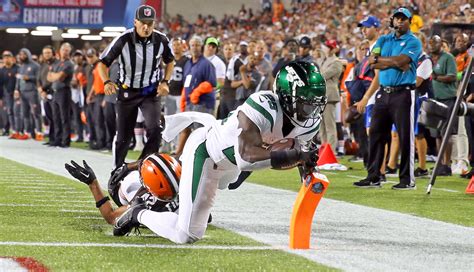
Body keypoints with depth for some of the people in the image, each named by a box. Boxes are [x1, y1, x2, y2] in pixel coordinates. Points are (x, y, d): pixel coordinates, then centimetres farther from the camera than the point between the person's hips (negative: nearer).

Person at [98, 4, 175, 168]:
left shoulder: (161, 40, -11)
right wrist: (107, 82, -27)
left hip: (151, 92, 1)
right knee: (124, 137, 6)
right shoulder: (123, 40, -19)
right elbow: (103, 63, -10)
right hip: (127, 92, -1)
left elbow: (170, 61, 10)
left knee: (155, 129, -21)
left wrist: (165, 82, -5)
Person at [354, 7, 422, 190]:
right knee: (376, 134, 6)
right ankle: (373, 178, 12)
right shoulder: (383, 40, 15)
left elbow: (401, 60, -16)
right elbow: (372, 61, 0)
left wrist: (380, 60, -5)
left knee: (405, 137, -5)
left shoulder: (413, 42, -1)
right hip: (383, 93, 6)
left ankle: (408, 180, -1)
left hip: (403, 94, -6)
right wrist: (396, 63, -10)